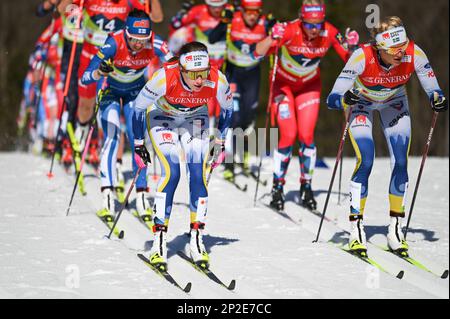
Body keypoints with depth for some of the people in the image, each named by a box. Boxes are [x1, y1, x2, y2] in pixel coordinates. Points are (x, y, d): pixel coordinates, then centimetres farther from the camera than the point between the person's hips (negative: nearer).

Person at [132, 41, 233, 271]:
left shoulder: (217, 81, -30)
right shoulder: (165, 77, -37)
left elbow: (227, 108, -6)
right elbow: (138, 107, -19)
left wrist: (220, 141, 1)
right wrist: (138, 144, -11)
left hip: (195, 121, 2)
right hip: (162, 118, -2)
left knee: (199, 174, -13)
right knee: (171, 172, -20)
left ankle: (197, 239, -2)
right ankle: (159, 241, -15)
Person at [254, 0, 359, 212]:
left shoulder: (329, 33, -23)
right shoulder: (290, 31, -31)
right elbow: (259, 53, -36)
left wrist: (351, 47, -33)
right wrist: (272, 39, -55)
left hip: (309, 85, 2)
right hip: (284, 84, -2)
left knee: (306, 135, -8)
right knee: (289, 135, -12)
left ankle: (306, 187, 8)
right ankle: (277, 187, 3)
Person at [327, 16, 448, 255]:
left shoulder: (414, 54, -33)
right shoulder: (362, 57, -39)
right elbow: (331, 99, -37)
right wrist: (345, 99, -59)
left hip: (394, 103, 3)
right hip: (361, 103, -3)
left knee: (400, 162, -9)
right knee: (366, 161, -18)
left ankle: (396, 227, 4)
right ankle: (356, 228, -9)